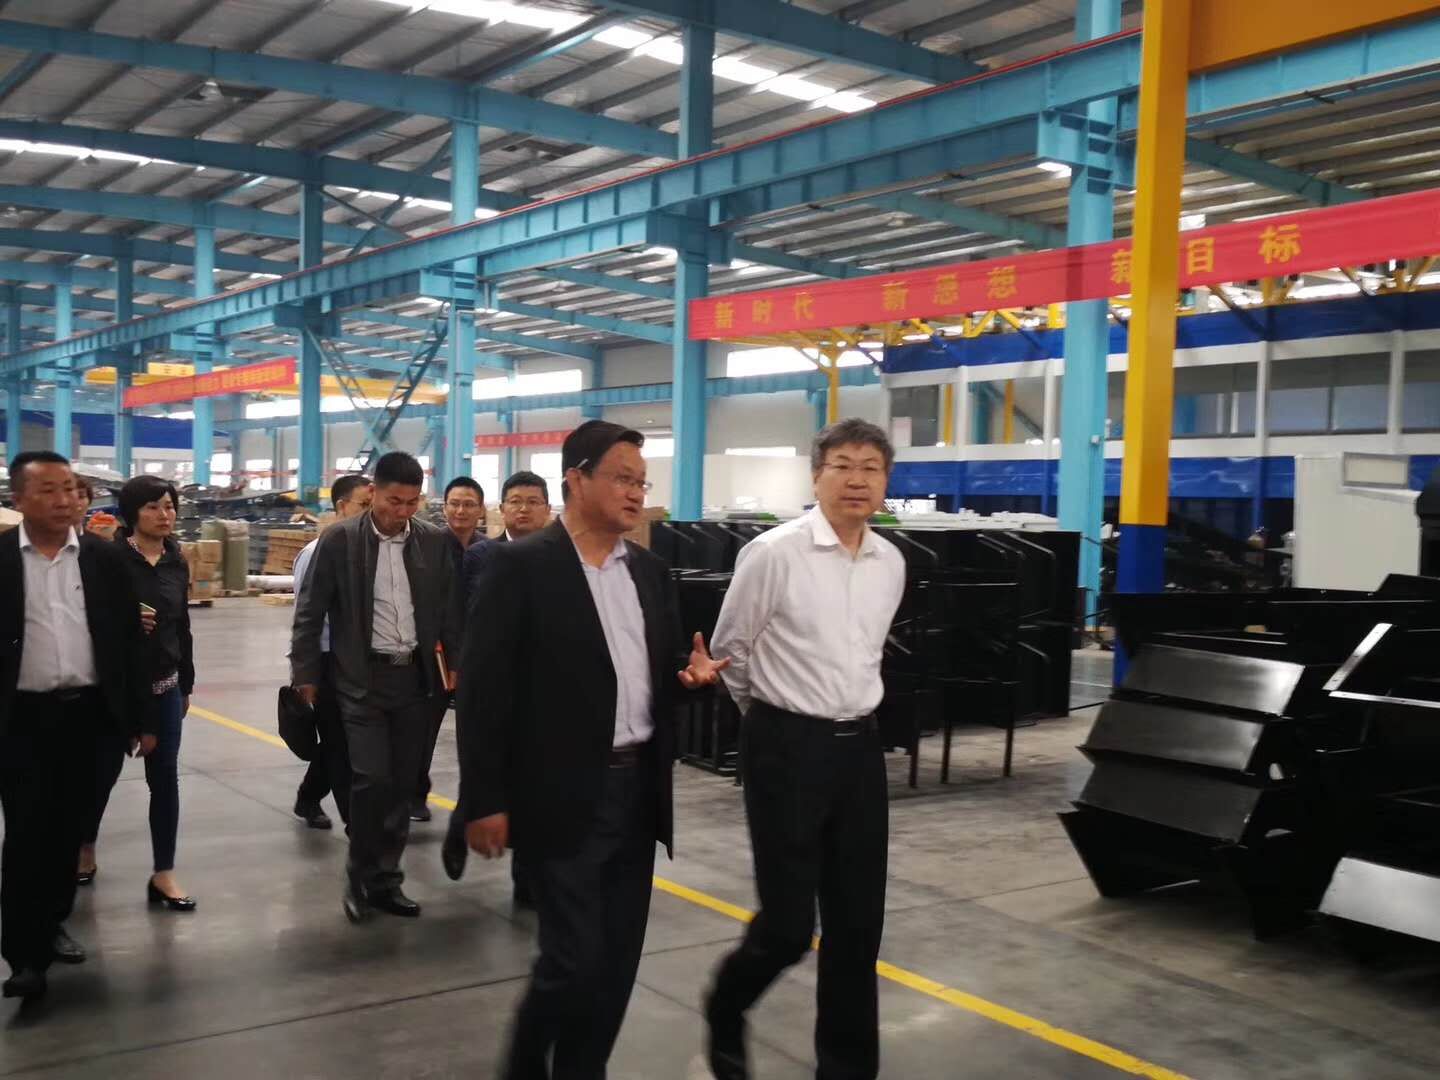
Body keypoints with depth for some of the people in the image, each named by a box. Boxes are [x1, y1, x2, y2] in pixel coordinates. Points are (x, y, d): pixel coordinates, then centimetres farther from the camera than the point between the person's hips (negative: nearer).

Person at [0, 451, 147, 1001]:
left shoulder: (104, 558, 3)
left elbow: (127, 639, 5)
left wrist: (135, 715, 3)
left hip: (86, 712, 3)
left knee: (69, 828, 13)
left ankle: (52, 924, 30)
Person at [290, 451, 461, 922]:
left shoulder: (434, 541, 2)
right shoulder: (339, 539, -6)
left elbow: (449, 608, 10)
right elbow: (309, 612, -2)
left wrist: (456, 664, 7)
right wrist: (306, 674, -3)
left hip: (416, 677, 3)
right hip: (363, 678, -3)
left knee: (402, 784, 7)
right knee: (371, 780, -9)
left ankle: (386, 879, 19)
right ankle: (361, 877, 11)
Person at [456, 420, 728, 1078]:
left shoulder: (649, 571, 11)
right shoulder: (521, 566, -9)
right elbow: (485, 690, -11)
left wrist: (693, 674, -5)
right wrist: (485, 800, -14)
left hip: (637, 789, 6)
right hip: (562, 796, -6)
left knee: (617, 960, 11)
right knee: (574, 960, -3)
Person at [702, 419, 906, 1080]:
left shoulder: (891, 564, 5)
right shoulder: (773, 553, -13)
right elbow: (730, 649, -1)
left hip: (860, 747, 6)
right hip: (788, 747, -5)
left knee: (858, 925, 9)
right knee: (787, 925, -2)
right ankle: (724, 1011, 29)